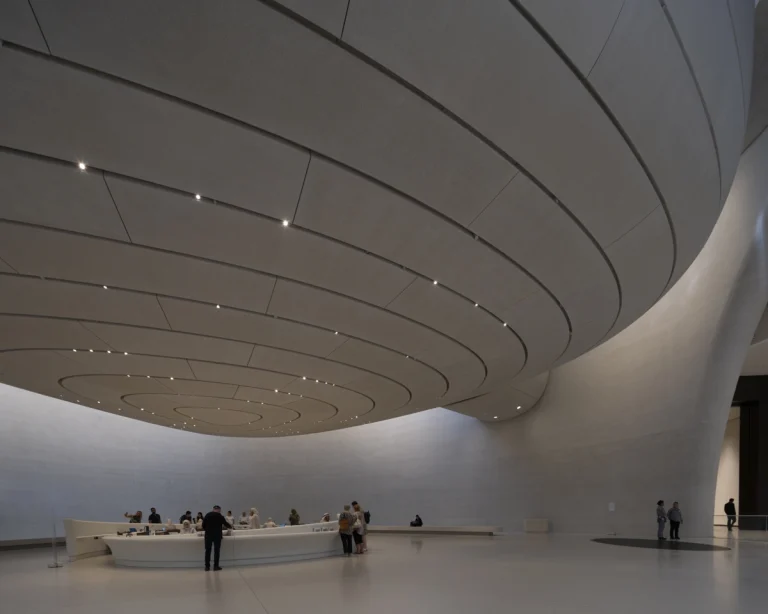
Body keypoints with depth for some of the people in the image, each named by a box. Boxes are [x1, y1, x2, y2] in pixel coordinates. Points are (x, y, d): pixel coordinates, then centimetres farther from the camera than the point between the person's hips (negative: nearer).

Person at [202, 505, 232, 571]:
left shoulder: (207, 515, 5)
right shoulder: (220, 516, -1)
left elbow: (203, 525, 4)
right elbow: (225, 524, 9)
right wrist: (230, 526, 29)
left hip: (208, 535, 2)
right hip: (217, 535, -2)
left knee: (208, 551, 6)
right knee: (216, 551, 2)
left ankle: (207, 566, 5)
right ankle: (216, 566, 0)